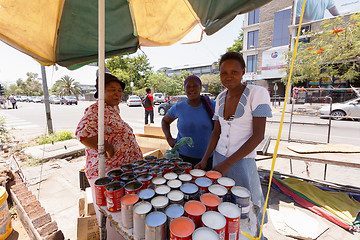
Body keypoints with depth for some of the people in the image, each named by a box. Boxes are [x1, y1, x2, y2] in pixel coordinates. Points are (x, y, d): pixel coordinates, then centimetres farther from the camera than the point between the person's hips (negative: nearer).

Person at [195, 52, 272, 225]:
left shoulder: (257, 93, -14)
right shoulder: (220, 98, 2)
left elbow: (258, 135, -17)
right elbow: (216, 131, 6)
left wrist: (227, 163, -19)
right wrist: (204, 159, -2)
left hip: (242, 160, -4)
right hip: (219, 157, 5)